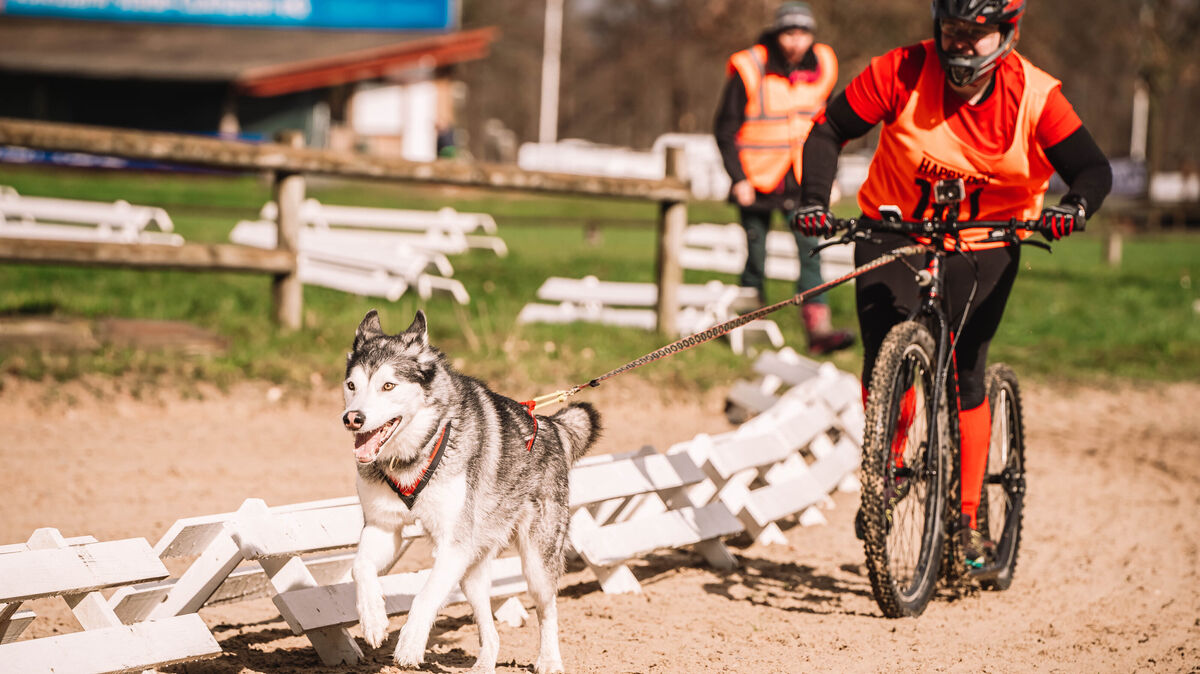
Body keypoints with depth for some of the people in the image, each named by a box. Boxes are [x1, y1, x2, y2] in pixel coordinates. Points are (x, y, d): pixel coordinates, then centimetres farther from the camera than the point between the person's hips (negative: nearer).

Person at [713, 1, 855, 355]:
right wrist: (738, 178, -10)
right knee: (755, 257, 3)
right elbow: (726, 129, -3)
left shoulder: (822, 67, 3)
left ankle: (818, 328, -15)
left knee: (811, 248, -11)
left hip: (802, 180, 2)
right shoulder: (750, 69, -9)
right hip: (758, 181, -2)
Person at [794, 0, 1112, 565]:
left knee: (964, 379, -8)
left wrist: (1075, 205, -38)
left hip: (983, 245, 0)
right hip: (894, 231, 0)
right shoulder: (902, 73, -17)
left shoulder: (1034, 96, -16)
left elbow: (1093, 169, -16)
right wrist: (814, 199, -24)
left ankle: (968, 521, 4)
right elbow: (829, 132, -9)